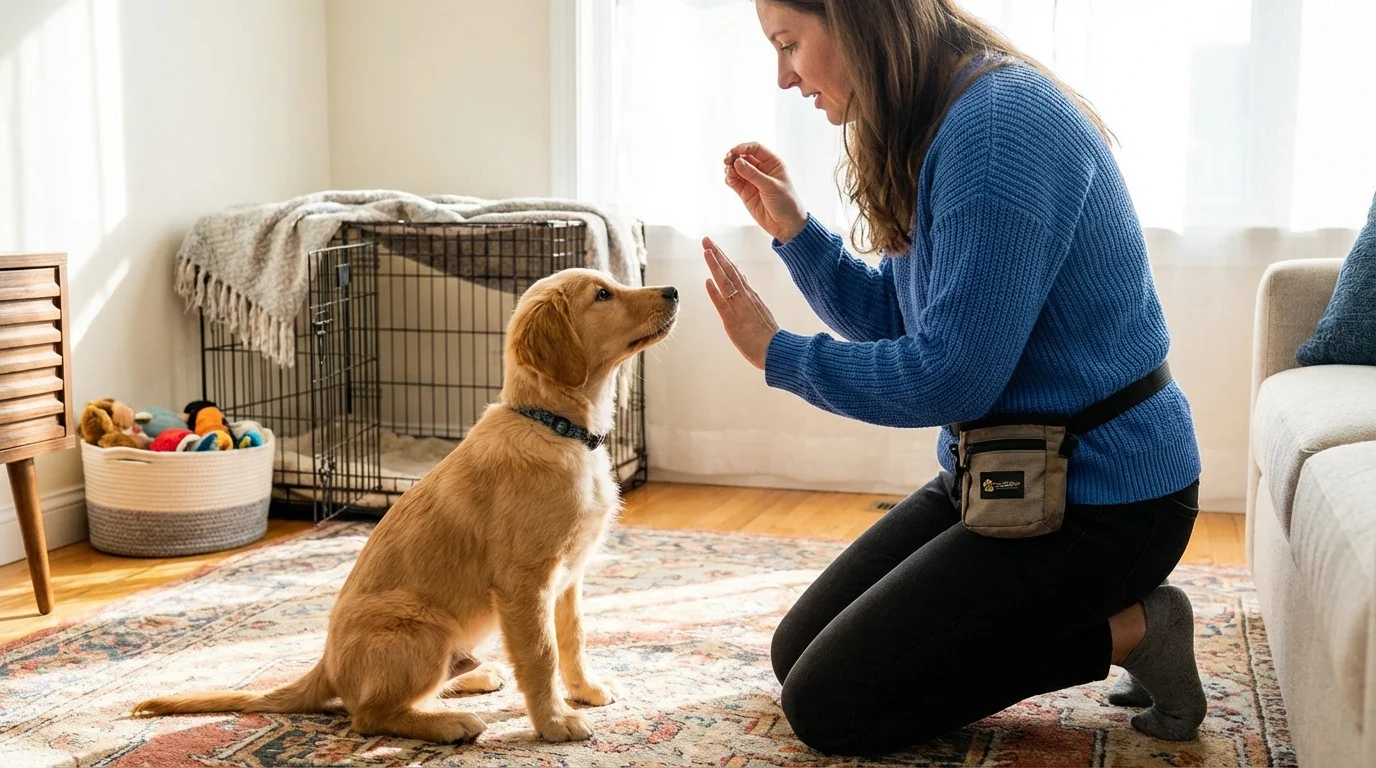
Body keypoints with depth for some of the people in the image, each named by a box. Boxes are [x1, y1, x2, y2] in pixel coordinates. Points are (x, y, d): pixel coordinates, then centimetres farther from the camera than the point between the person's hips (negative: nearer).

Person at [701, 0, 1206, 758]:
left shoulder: (1000, 123, -24)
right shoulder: (934, 127, 7)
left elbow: (951, 376, -25)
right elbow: (891, 318, 15)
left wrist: (778, 354, -13)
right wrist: (792, 229, 2)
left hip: (1097, 498, -10)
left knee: (825, 705, -7)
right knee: (796, 653, 12)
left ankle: (1127, 631, 0)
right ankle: (1101, 606, 12)